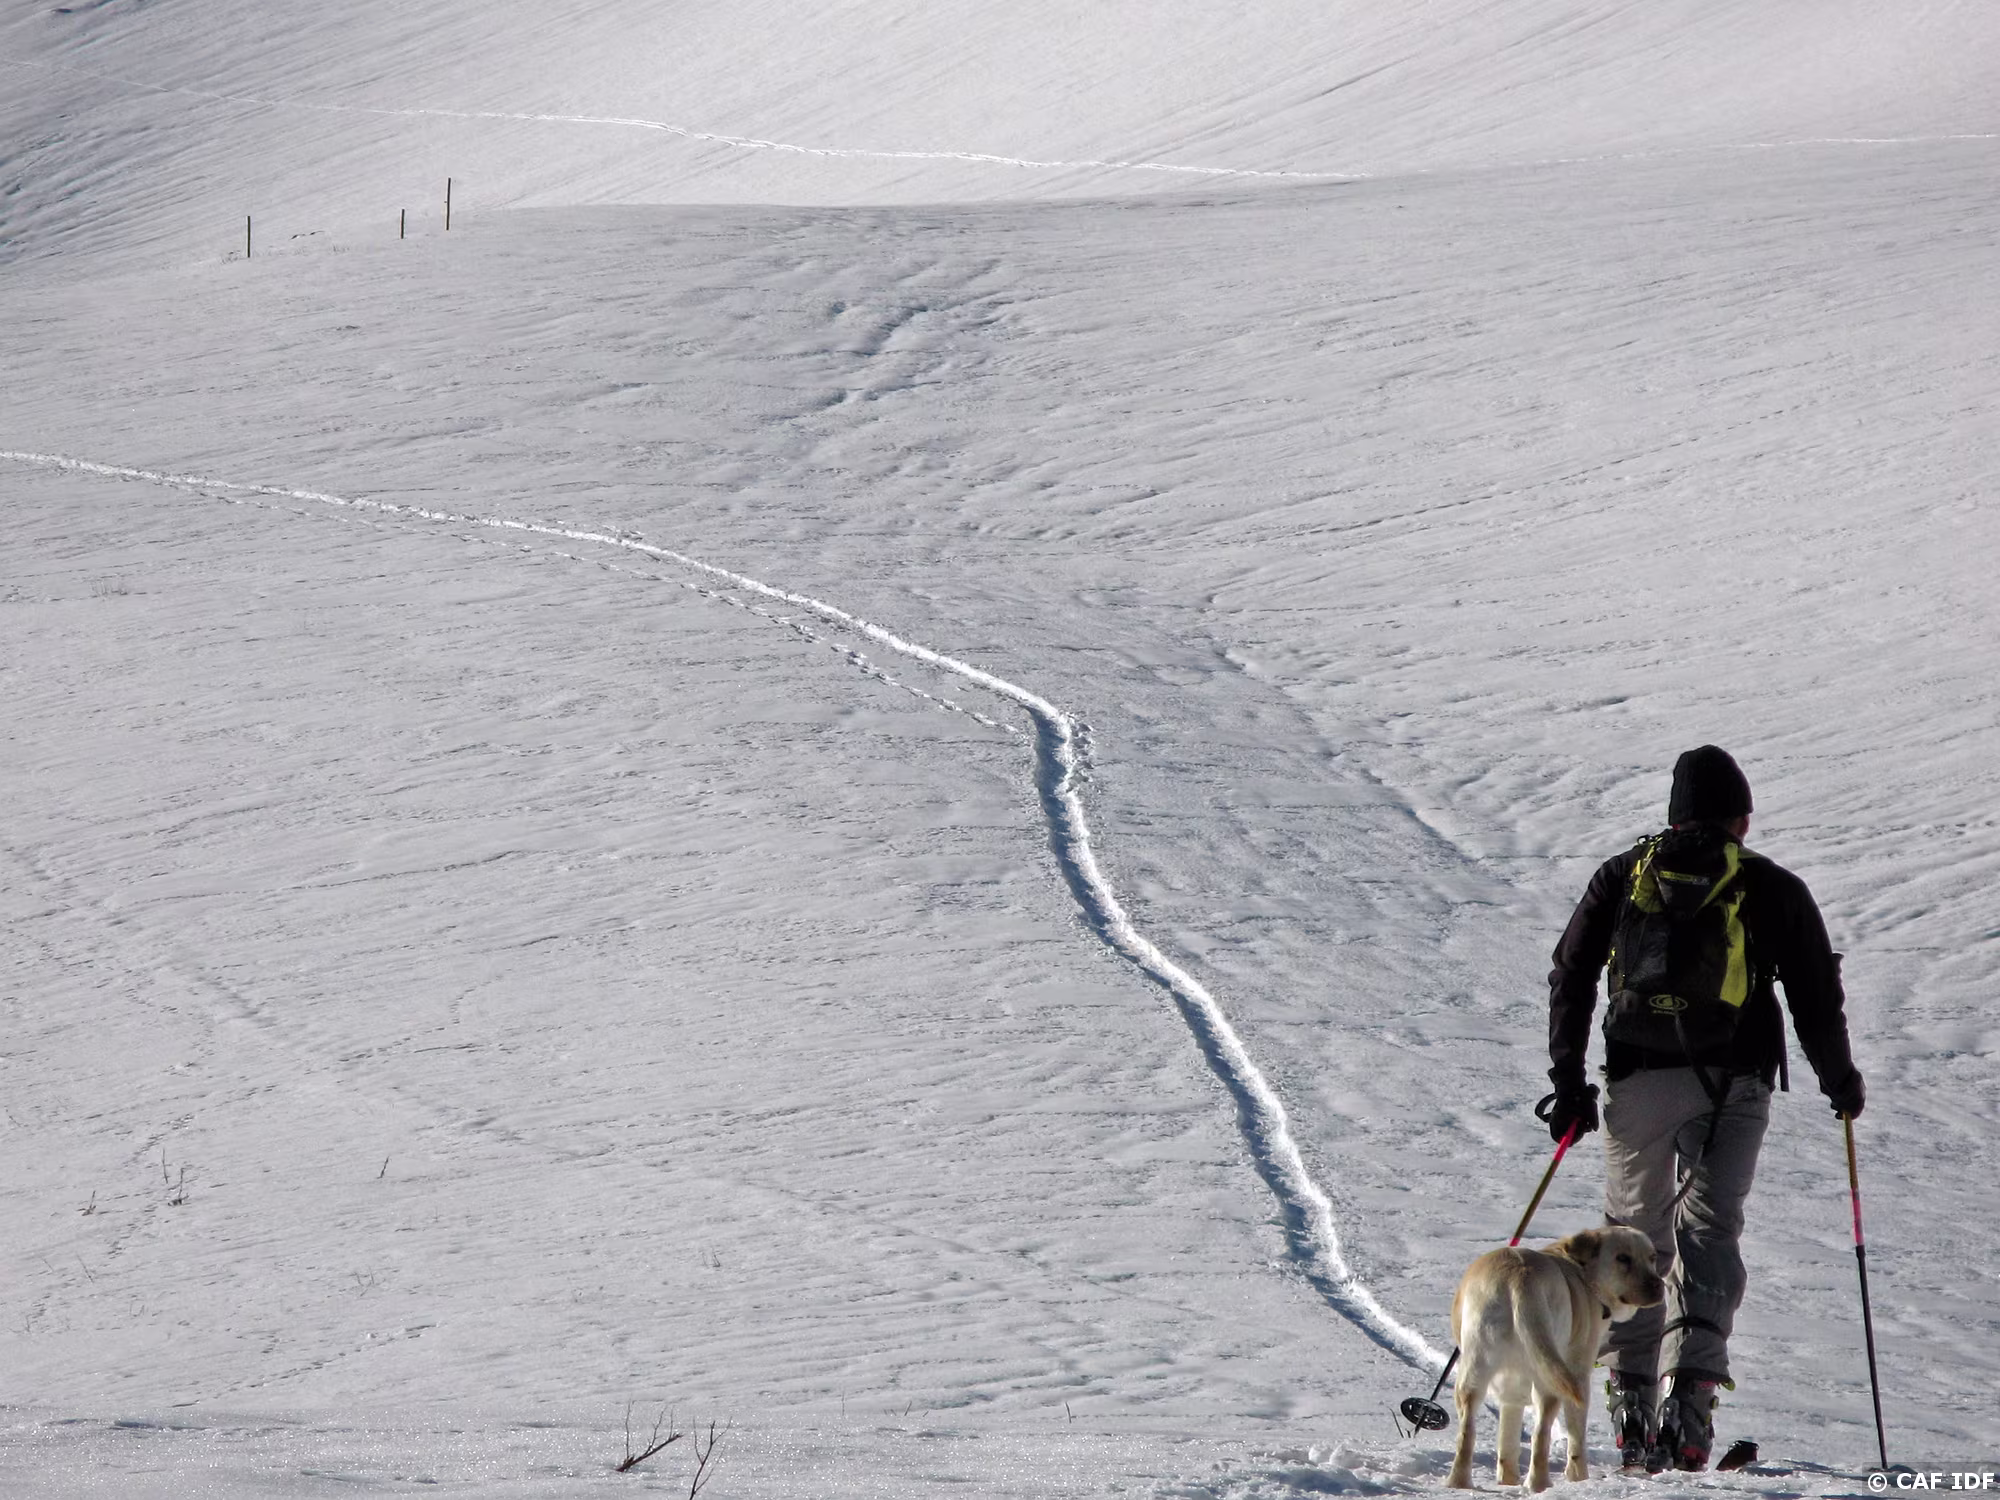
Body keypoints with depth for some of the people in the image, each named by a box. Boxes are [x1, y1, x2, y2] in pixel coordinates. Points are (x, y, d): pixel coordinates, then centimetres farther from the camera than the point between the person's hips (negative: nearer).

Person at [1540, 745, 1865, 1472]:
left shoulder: (1622, 876, 11)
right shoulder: (1774, 890, 6)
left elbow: (1570, 976, 9)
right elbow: (1817, 997, 9)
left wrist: (1568, 1080, 14)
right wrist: (1840, 1081, 24)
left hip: (1637, 1083, 2)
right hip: (1732, 1084, -2)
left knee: (1635, 1234, 14)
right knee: (1708, 1227, -5)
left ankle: (1631, 1402, 11)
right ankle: (1690, 1385, -25)